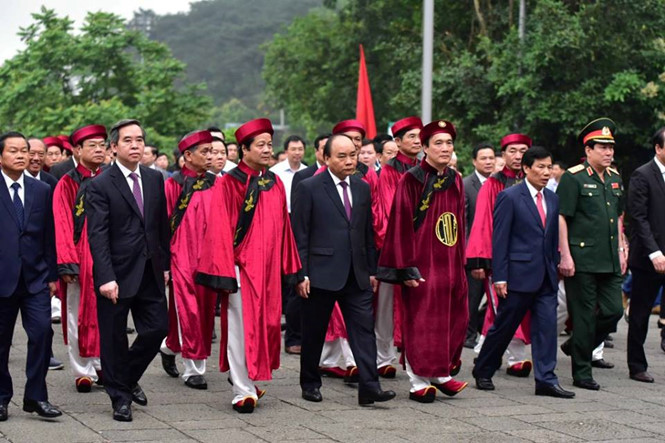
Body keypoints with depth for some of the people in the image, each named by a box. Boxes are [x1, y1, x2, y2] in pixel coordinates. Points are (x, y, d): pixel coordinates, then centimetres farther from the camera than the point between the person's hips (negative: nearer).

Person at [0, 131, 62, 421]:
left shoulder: (42, 191, 10)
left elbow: (49, 236, 12)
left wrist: (52, 275, 8)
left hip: (35, 277, 2)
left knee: (42, 331, -11)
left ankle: (35, 396, -1)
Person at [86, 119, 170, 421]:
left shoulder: (155, 180, 8)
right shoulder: (100, 186, -9)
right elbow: (97, 236, -14)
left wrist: (165, 264, 9)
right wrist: (105, 278, -21)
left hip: (150, 272, 5)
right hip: (117, 274, -5)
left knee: (158, 328, 5)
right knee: (114, 338, 5)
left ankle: (128, 378, 29)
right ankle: (120, 398, 19)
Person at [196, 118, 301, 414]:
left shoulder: (275, 184, 10)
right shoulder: (228, 184, -8)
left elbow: (283, 227, 13)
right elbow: (220, 230, -10)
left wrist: (288, 267, 10)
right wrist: (225, 271, -15)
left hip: (269, 268, 6)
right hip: (241, 267, -6)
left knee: (266, 324, 10)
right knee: (241, 327, -3)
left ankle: (248, 380, 23)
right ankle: (243, 391, 2)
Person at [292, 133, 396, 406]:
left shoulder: (363, 188, 10)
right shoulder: (309, 188, -4)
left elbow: (368, 233, 15)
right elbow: (300, 234, -6)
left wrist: (372, 270, 11)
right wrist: (301, 274, -11)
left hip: (356, 275, 4)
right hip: (321, 273, -4)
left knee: (364, 328, -5)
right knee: (314, 332, 7)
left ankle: (369, 387, -8)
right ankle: (310, 383, 21)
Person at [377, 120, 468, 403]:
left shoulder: (455, 181, 10)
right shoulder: (412, 180, -9)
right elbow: (401, 225, -11)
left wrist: (461, 261, 13)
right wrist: (407, 269, -15)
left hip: (451, 263, 6)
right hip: (422, 263, -6)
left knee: (452, 321, 9)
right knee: (420, 323, -1)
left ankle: (442, 374, 22)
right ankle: (419, 383, 6)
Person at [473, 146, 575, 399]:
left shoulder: (552, 199, 12)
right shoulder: (509, 197, -7)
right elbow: (499, 240, -9)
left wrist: (555, 268, 11)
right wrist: (499, 277, -13)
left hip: (546, 277, 6)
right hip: (519, 274, -6)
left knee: (547, 326, -1)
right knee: (504, 327, 4)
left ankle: (545, 380, 1)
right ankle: (483, 372, 21)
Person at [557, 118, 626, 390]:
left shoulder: (615, 178, 14)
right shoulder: (573, 178, -8)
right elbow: (561, 218, -11)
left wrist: (620, 250, 17)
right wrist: (565, 256, -15)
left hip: (610, 261, 7)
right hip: (581, 260, -7)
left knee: (614, 311, 4)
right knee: (584, 316, -1)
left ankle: (576, 346, 28)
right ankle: (581, 374, 9)